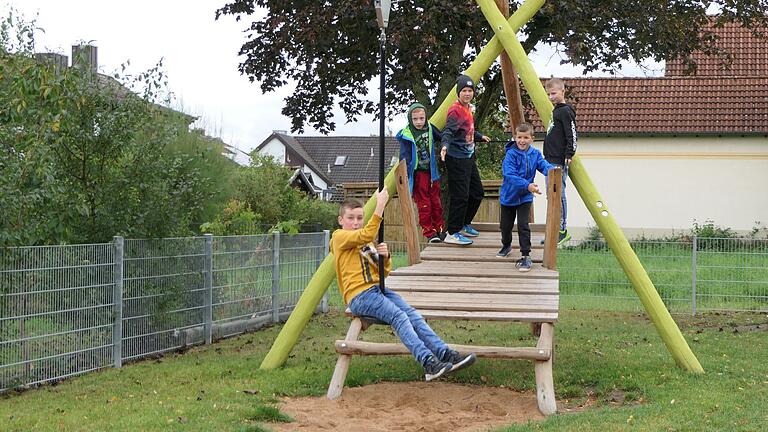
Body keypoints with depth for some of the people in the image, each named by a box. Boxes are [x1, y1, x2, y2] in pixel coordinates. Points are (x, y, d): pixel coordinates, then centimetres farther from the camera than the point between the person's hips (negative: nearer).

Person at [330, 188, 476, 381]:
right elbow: (366, 235, -17)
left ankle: (446, 354, -30)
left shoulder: (367, 244, 27)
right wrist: (380, 205, -21)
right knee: (398, 316, -28)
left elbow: (384, 271, 20)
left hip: (378, 289, 7)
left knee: (412, 314, -17)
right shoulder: (339, 237, 3)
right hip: (359, 295, -7)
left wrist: (385, 256, -2)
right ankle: (429, 363, -42)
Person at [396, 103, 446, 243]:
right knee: (423, 204, -1)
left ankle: (440, 228, 22)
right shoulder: (406, 135, -13)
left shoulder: (430, 128, 0)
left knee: (436, 201, 11)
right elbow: (404, 157, -16)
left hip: (432, 172, 5)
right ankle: (429, 232, 4)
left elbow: (441, 137, 21)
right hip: (418, 173, -5)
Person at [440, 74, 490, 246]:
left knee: (477, 193, 16)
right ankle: (452, 233, -2)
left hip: (469, 157, 10)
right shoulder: (455, 110, -15)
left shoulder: (467, 109, 13)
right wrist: (445, 145, -48)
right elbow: (448, 131, -29)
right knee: (460, 196, -10)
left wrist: (481, 137, 46)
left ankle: (464, 225, 31)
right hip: (457, 159, -10)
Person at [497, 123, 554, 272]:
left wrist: (552, 170, -43)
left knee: (523, 225, -10)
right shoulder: (511, 155, -20)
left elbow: (544, 165, -18)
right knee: (506, 225, 16)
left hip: (525, 197, 1)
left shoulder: (535, 154, -5)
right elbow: (510, 175, -30)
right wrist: (527, 185, -40)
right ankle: (506, 245, 45)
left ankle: (526, 256, -5)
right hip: (508, 196, -1)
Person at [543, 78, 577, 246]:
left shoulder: (566, 111, -10)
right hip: (550, 160, 10)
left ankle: (562, 230, -6)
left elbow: (572, 134, -16)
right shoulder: (555, 111, 19)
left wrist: (569, 155, -22)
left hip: (559, 162, -10)